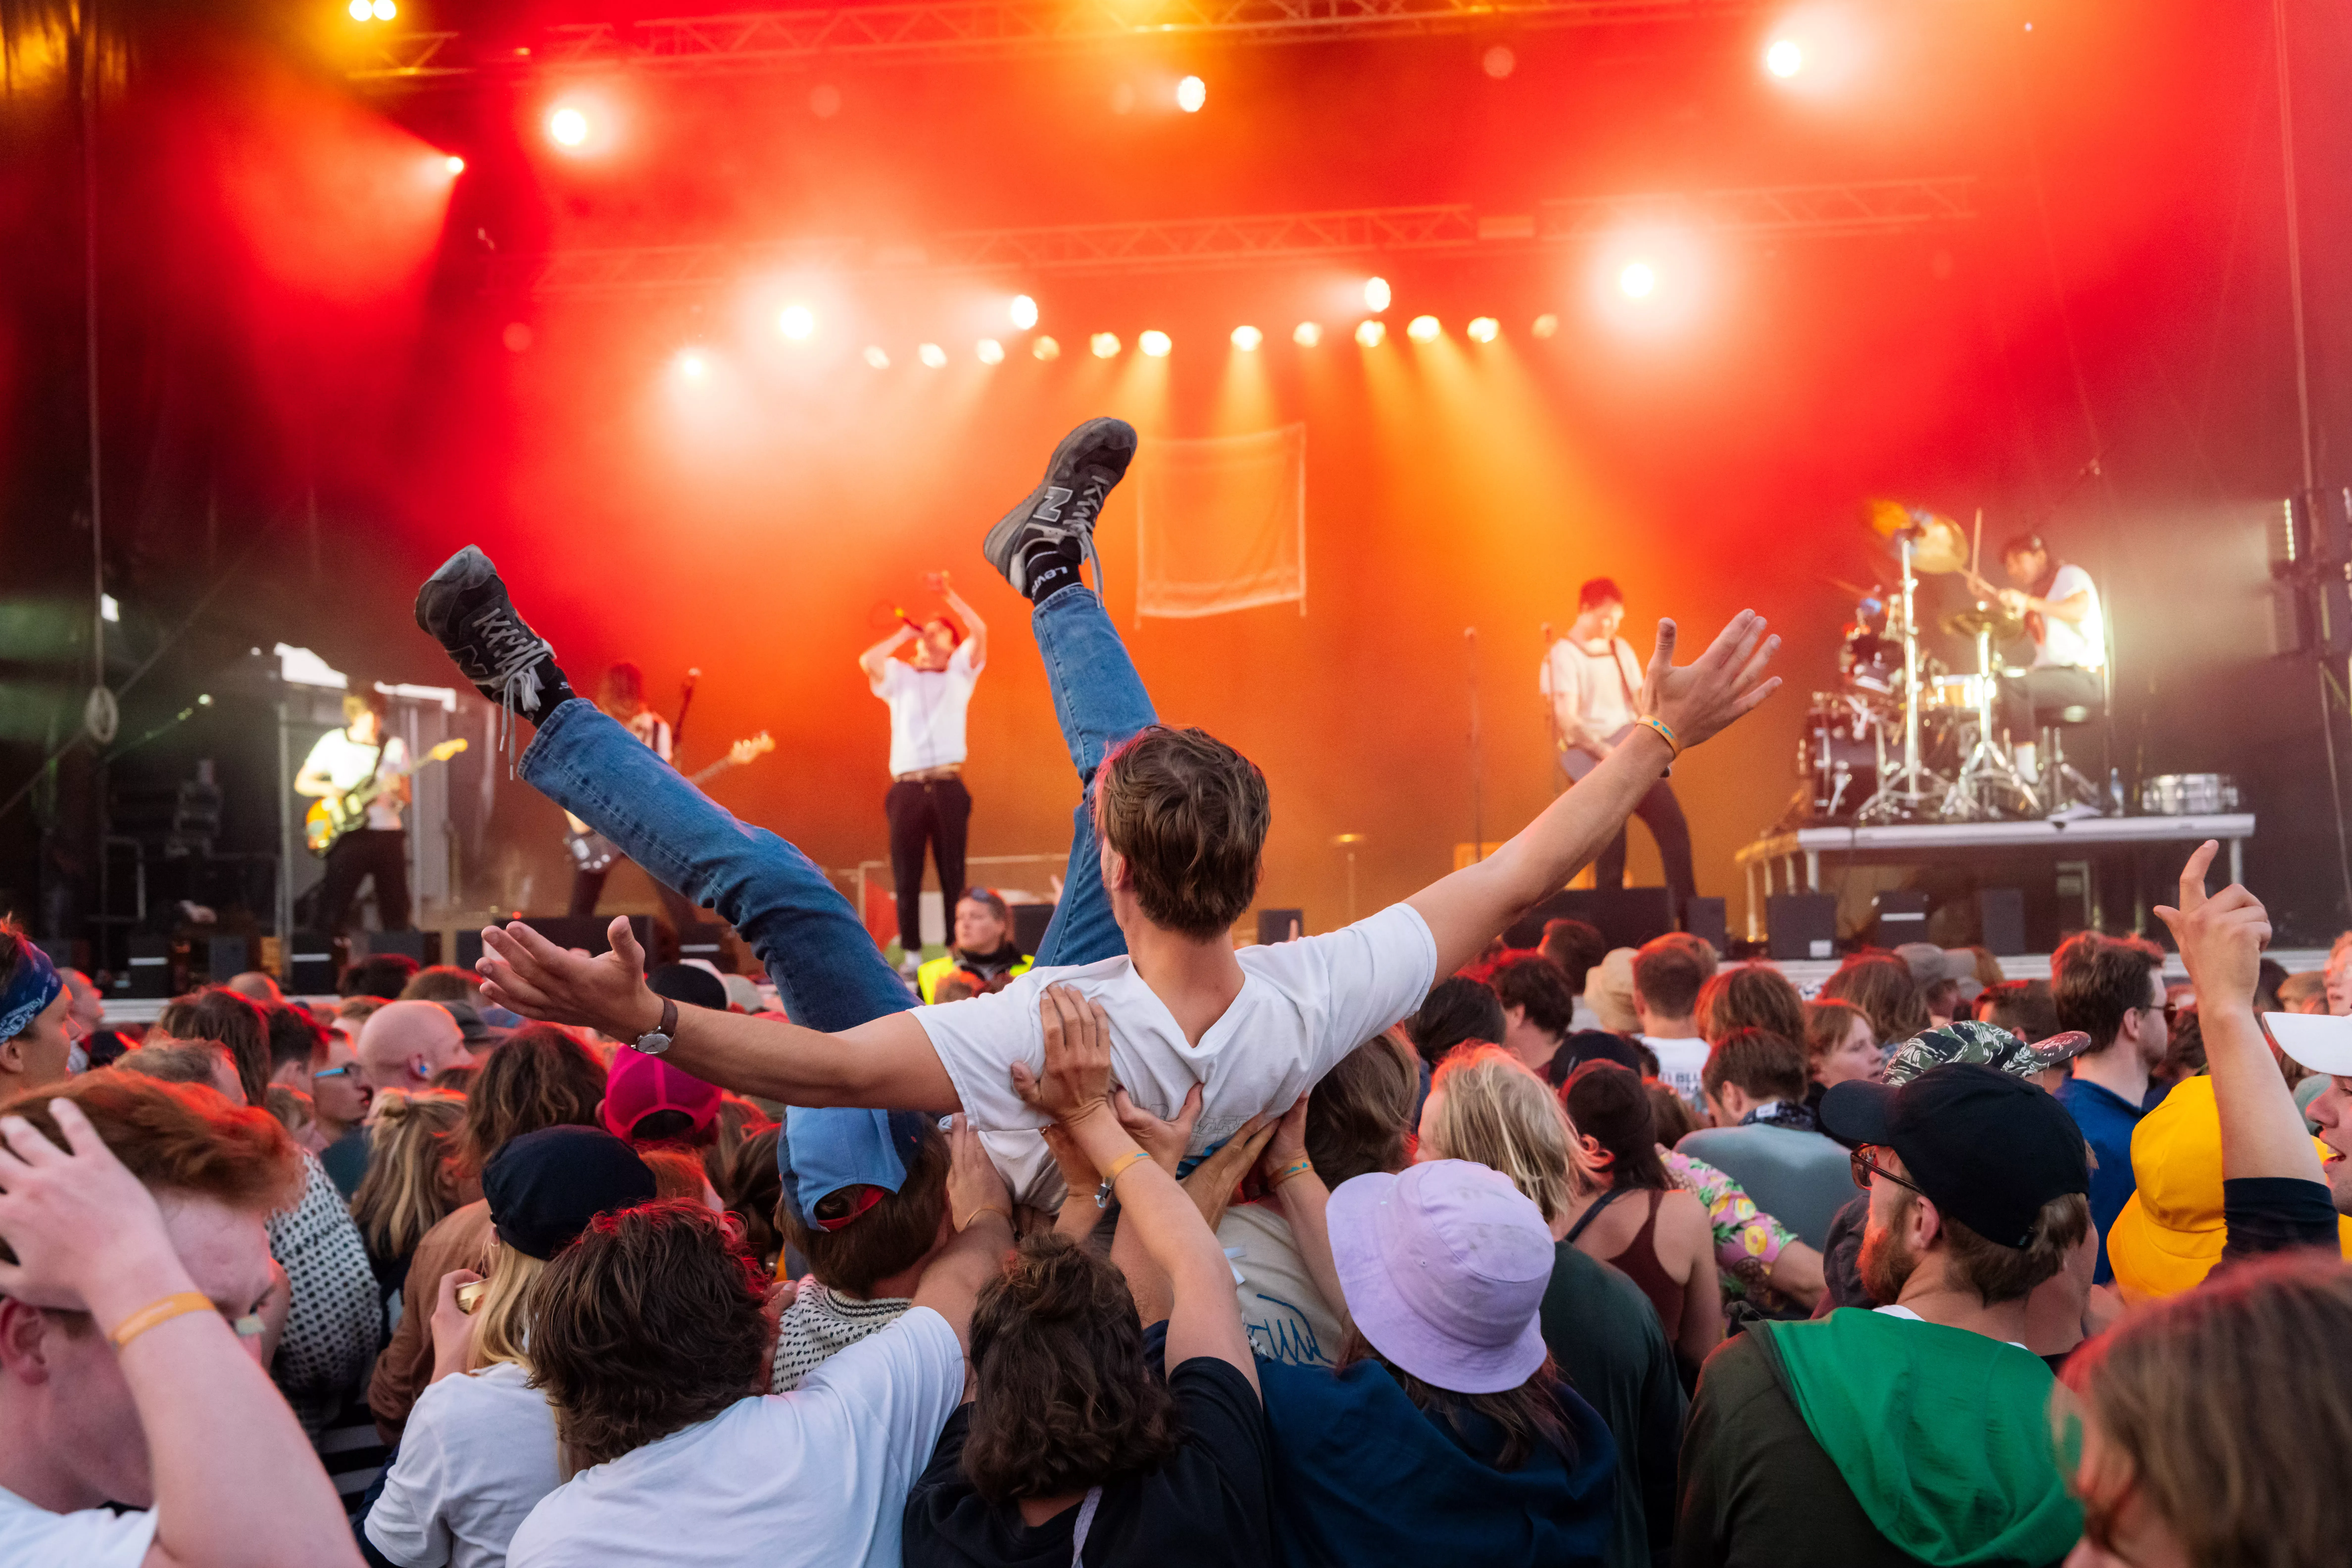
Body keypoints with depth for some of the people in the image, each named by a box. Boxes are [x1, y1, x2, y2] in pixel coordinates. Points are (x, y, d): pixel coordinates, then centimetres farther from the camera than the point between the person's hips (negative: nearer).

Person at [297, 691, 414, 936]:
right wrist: (327, 789, -10)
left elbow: (407, 801, 9)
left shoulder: (395, 747, 8)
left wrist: (397, 789, -13)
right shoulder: (334, 743, 3)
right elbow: (302, 782, 9)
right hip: (349, 835, -2)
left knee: (396, 915, 1)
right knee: (333, 909, -6)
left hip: (388, 833, 2)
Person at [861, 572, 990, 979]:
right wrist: (903, 635, 10)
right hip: (907, 787, 1)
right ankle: (911, 953, 2)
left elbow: (979, 632, 2)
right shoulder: (899, 676, 19)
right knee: (906, 876, -1)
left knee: (953, 873, -1)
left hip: (948, 787, -1)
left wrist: (949, 594, 1)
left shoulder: (959, 674, 17)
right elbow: (867, 661, 0)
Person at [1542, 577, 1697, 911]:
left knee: (1674, 826, -1)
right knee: (1612, 849, -10)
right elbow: (1567, 720, -15)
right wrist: (1610, 754, -21)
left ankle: (1688, 915, 6)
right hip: (1592, 760, -6)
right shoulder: (1564, 655, -7)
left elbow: (1641, 703, 19)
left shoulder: (1621, 650, 16)